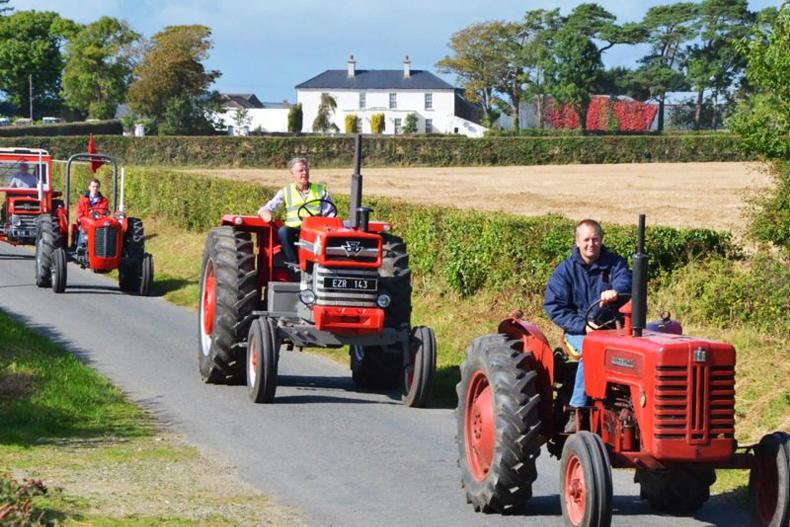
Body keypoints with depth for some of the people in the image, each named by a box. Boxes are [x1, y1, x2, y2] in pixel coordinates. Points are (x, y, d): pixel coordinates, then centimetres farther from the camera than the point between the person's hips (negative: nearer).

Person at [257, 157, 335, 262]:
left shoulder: (321, 190, 17)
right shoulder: (285, 192, 15)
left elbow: (330, 213, 13)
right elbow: (268, 208, 11)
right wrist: (265, 212, -15)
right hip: (293, 231, 0)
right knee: (283, 231, -34)